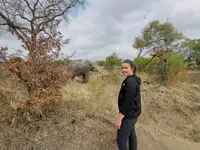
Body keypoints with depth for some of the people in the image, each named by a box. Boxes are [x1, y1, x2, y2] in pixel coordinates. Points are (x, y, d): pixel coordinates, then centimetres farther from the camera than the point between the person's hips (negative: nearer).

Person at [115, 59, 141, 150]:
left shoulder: (130, 81, -24)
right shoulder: (134, 80, 7)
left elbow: (128, 103, -26)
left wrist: (119, 118, -21)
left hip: (128, 115, -10)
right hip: (133, 114, 10)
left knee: (121, 139, 3)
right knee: (131, 135, 23)